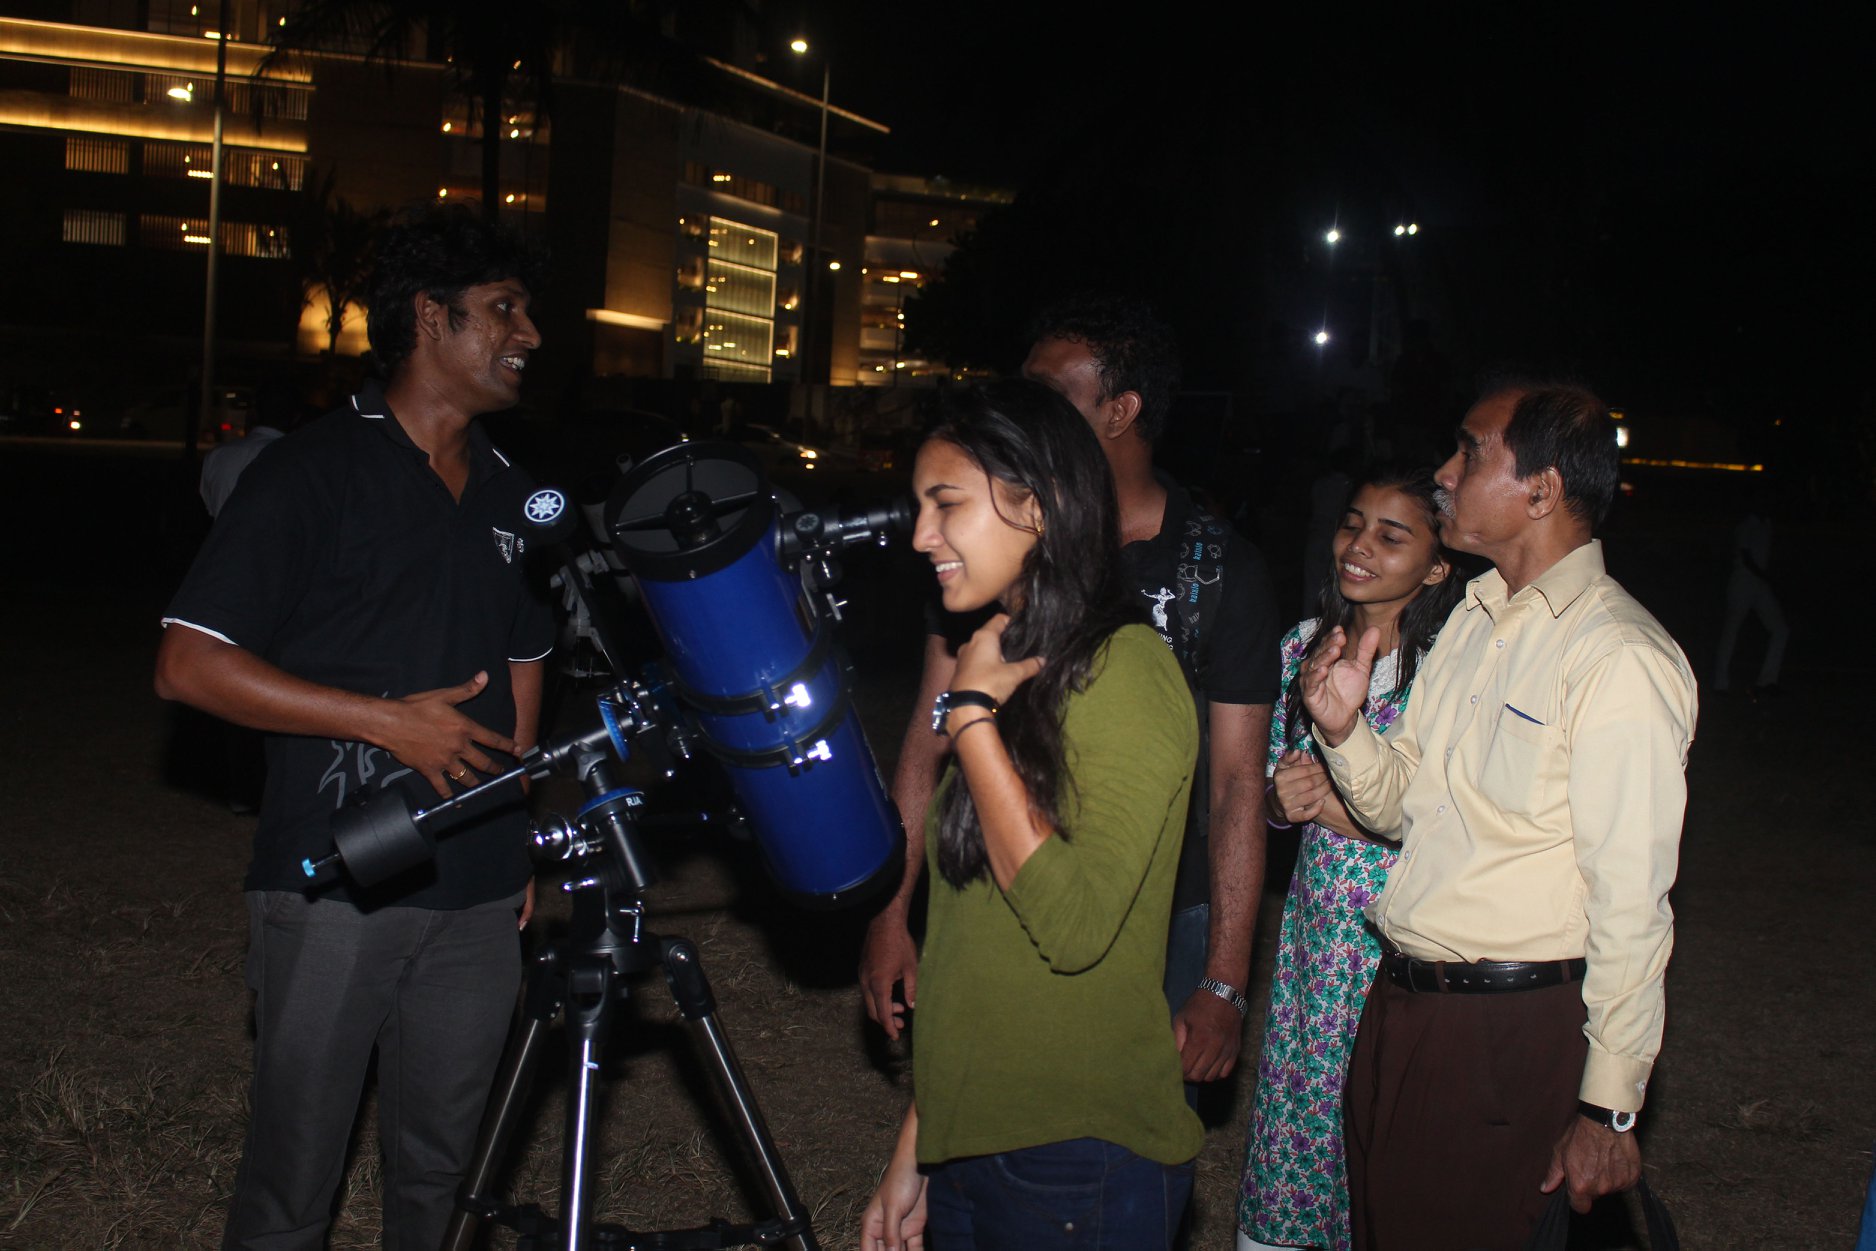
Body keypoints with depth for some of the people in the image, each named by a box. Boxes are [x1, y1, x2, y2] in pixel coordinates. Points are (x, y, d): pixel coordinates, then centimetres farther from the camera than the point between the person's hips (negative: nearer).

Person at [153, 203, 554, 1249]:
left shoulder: (514, 498, 13)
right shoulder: (313, 473, -5)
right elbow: (189, 664, -10)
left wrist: (523, 838, 14)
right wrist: (387, 720, -14)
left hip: (478, 888, 5)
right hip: (336, 885, -5)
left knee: (440, 1163, 12)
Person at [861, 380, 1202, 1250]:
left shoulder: (1124, 671, -14)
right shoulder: (1009, 666, 10)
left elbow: (1074, 925, -24)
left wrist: (970, 716, -18)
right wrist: (914, 1150, 14)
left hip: (1077, 1172, -7)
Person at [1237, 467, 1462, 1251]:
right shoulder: (1305, 645, 4)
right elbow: (1265, 783, 14)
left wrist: (1341, 805, -17)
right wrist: (1279, 800, -8)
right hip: (1315, 921, 5)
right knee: (1293, 1104, 13)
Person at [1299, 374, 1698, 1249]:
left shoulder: (1619, 660, -18)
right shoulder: (1472, 620, 9)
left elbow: (1632, 906, -18)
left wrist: (1608, 1110, -16)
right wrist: (1343, 727, -7)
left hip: (1513, 1034, -8)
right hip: (1397, 1003, 8)